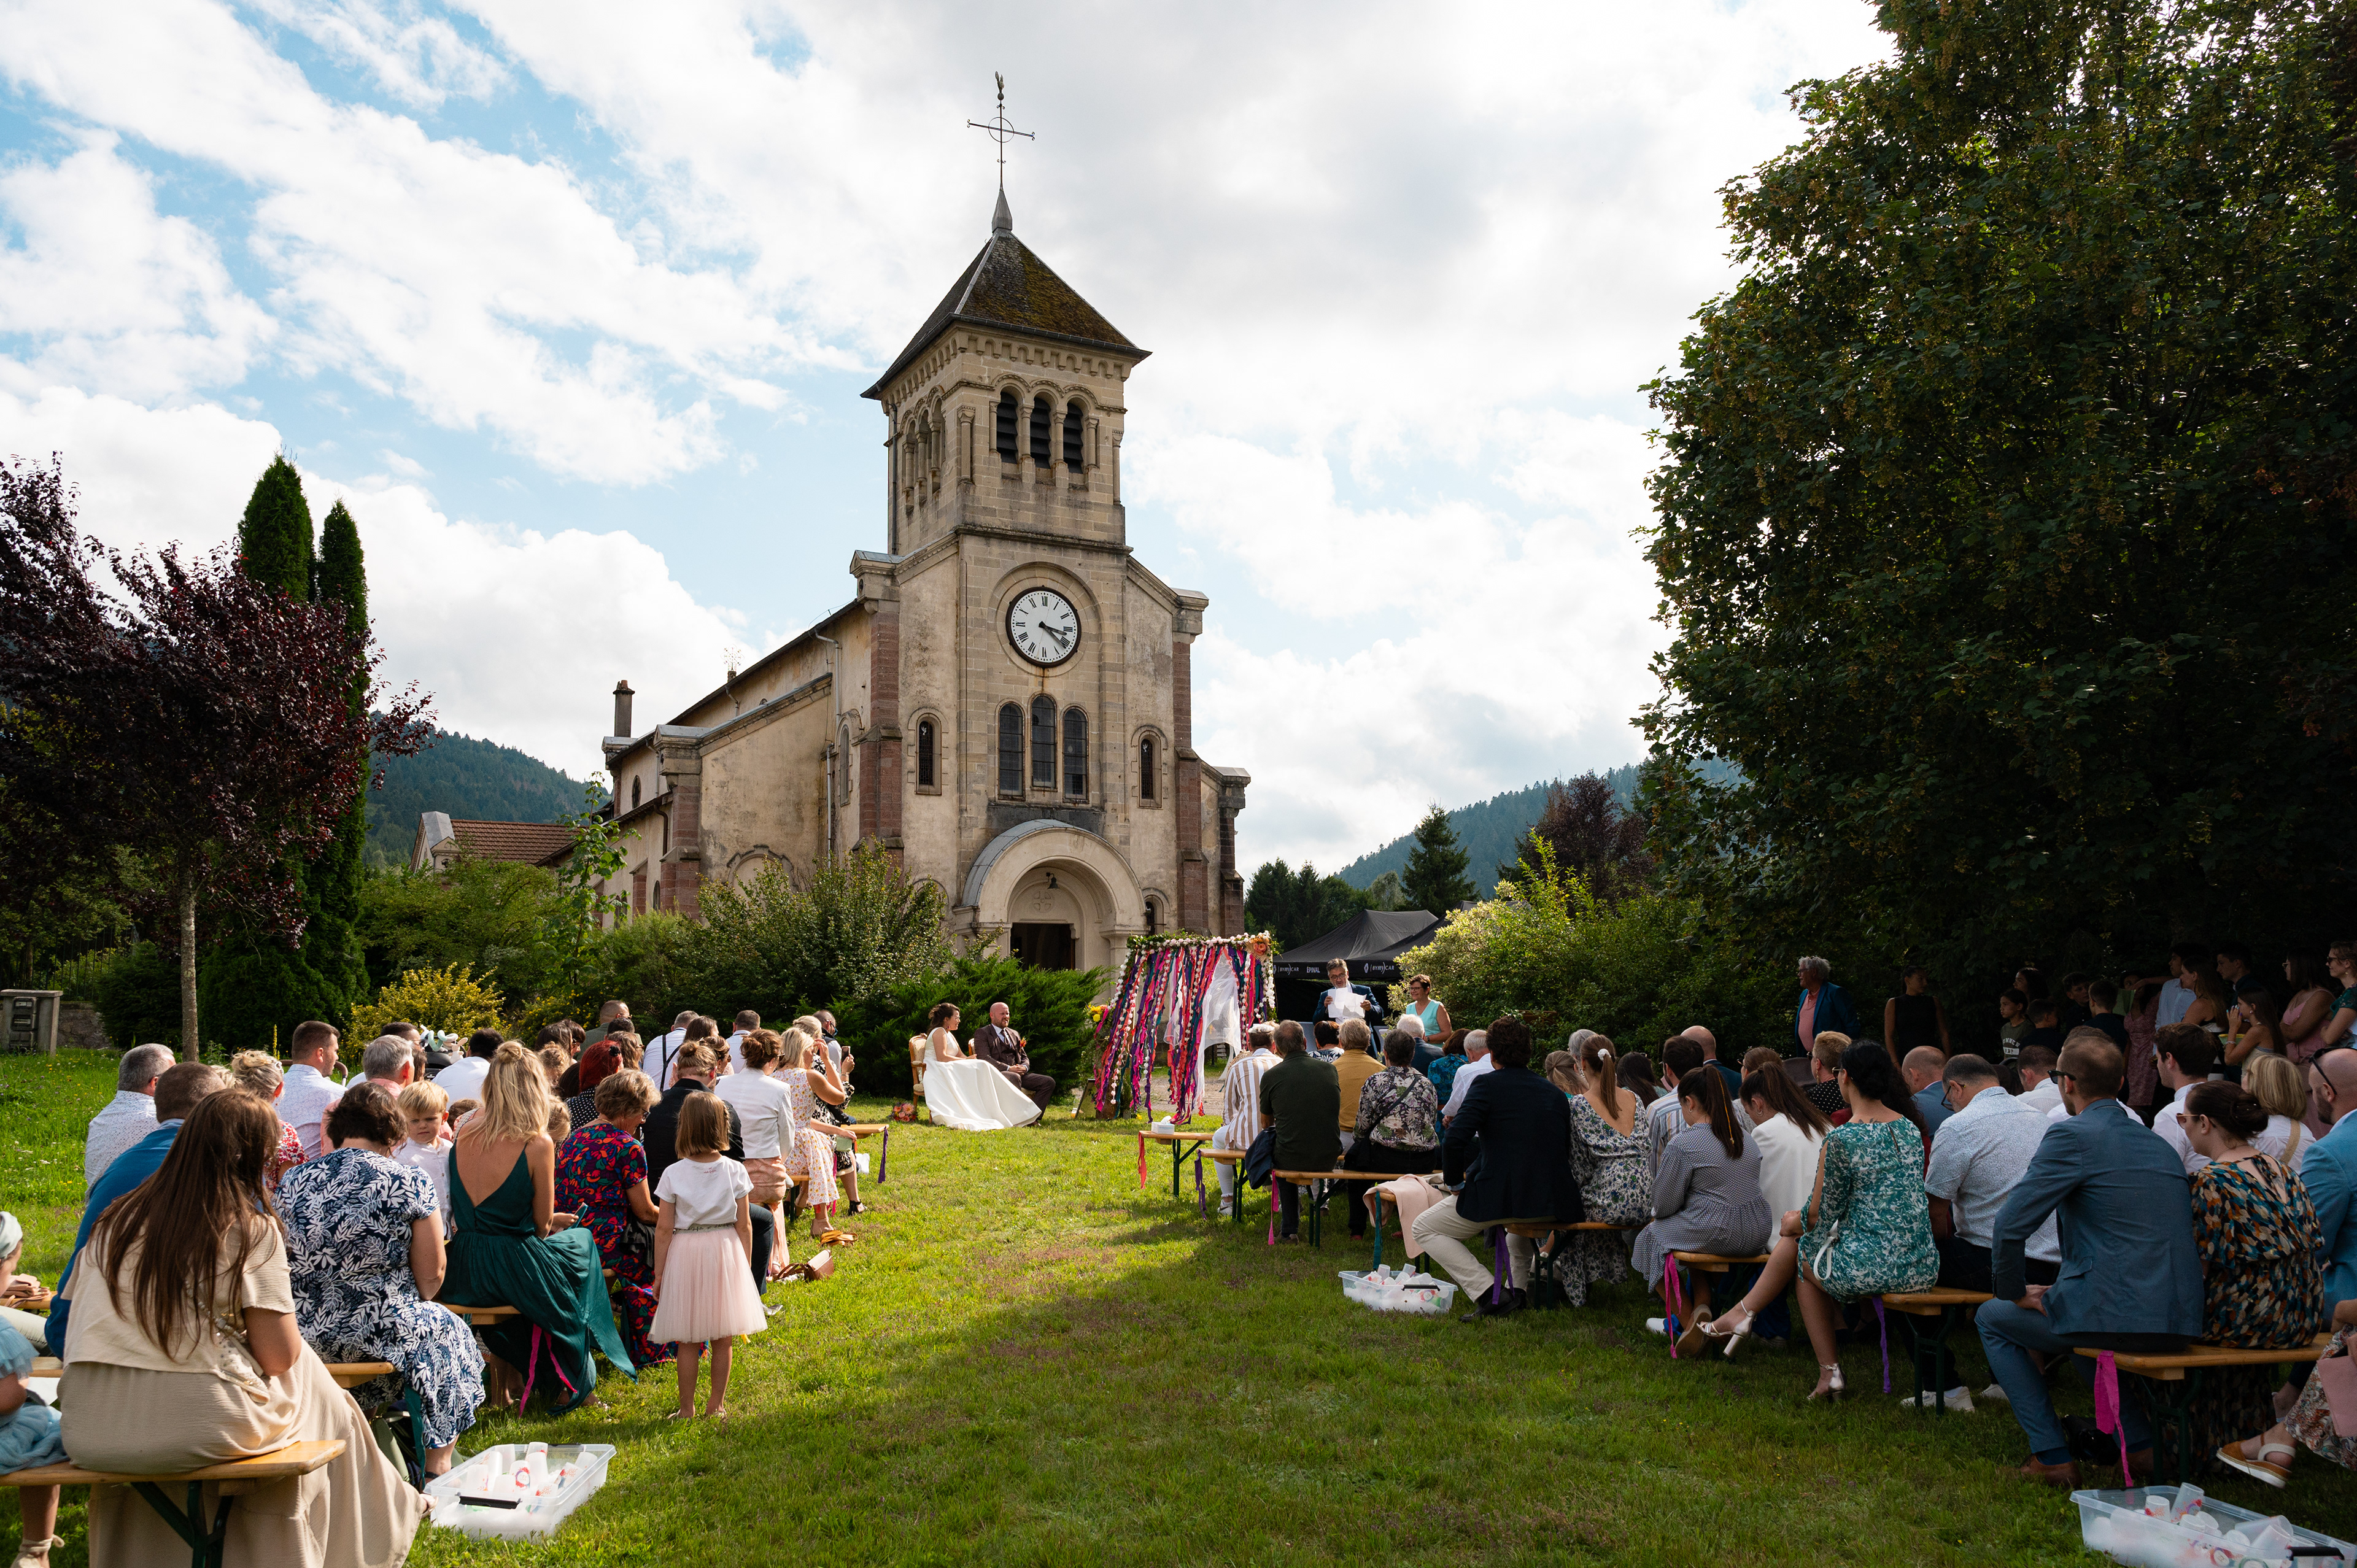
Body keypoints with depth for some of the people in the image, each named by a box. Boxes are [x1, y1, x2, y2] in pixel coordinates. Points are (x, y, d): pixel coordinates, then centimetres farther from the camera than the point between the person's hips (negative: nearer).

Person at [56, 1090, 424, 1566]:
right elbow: (279, 1356, -7)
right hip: (199, 1427, -5)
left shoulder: (115, 1222, 8)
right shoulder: (249, 1229, -6)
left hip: (89, 1435, 5)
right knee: (315, 1388, 21)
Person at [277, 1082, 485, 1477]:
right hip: (381, 1335, -5)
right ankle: (438, 1468, 28)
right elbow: (431, 1277, -6)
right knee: (448, 1330, 27)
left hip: (301, 1334, 5)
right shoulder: (411, 1185, -10)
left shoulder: (293, 1181, 1)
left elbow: (281, 1265, 11)